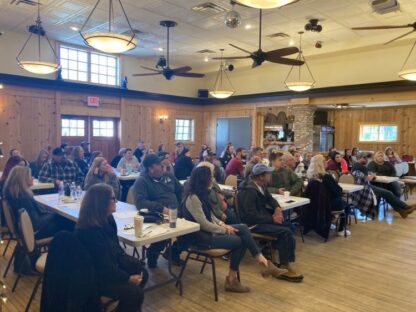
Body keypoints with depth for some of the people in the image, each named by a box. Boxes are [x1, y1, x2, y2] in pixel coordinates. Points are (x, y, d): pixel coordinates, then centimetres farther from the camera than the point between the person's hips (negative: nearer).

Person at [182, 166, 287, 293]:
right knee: (238, 240, -16)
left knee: (243, 228, -8)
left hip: (209, 229, 9)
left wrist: (222, 224, -1)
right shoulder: (193, 198, -21)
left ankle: (262, 261, -9)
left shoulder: (201, 194, 8)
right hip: (201, 235, -9)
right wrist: (224, 230, -11)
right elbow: (203, 224, -22)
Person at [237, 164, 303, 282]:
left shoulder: (261, 186, 6)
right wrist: (272, 218, -20)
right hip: (253, 224, -10)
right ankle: (284, 267, -8)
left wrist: (277, 208, -1)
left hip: (261, 218, 10)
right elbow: (252, 216, -27)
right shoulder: (249, 191, -23)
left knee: (288, 226, -3)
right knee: (285, 232, -19)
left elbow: (270, 199, 21)